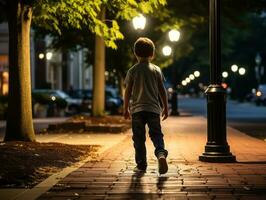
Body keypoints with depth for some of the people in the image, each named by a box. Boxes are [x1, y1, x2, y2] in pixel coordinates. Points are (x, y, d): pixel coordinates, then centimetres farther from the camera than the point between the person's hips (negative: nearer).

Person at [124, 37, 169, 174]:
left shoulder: (132, 71, 0)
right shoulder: (156, 70, 3)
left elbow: (128, 92, 0)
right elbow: (162, 90, 4)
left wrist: (126, 109, 9)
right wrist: (165, 107, 11)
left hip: (137, 109, 0)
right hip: (153, 109, 1)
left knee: (139, 138, 7)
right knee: (156, 134, 4)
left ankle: (141, 165, 9)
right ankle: (161, 154, -23)